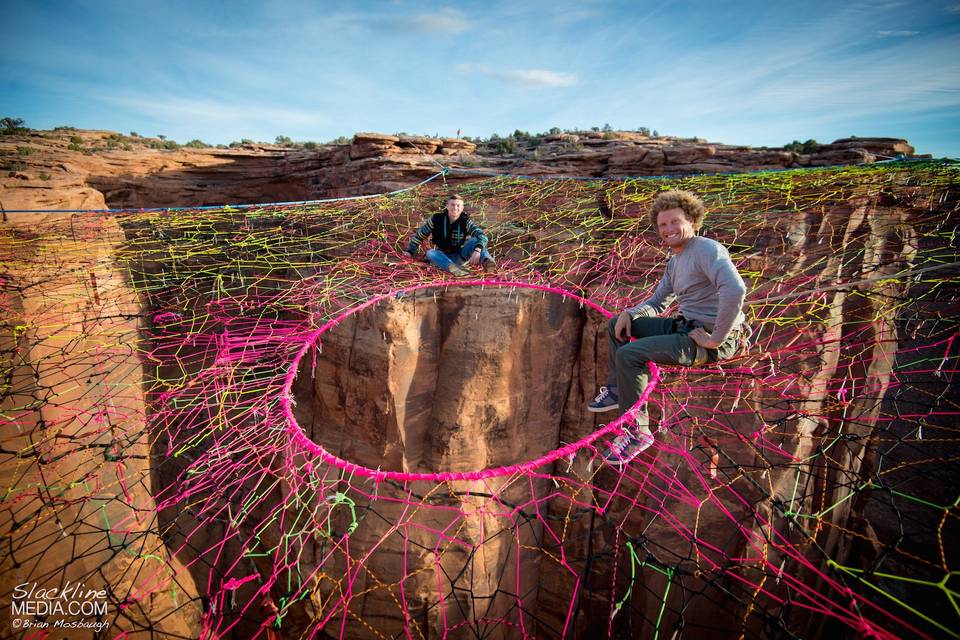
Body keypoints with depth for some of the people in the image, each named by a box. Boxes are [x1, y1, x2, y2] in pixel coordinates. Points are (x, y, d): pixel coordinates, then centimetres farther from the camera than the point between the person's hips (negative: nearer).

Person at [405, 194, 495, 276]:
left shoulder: (466, 222, -11)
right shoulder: (436, 219, -9)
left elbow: (482, 236, -26)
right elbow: (420, 234, 3)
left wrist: (477, 250, -46)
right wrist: (410, 251, 9)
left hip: (460, 256, 0)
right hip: (443, 256, 1)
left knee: (475, 240, -24)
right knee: (430, 253, -31)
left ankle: (486, 260, -52)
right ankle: (453, 267, -59)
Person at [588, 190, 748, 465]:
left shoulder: (707, 249, -17)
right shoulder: (675, 260, 14)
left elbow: (735, 290, -34)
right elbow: (657, 302, 21)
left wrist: (716, 339, -28)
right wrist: (629, 313, 1)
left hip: (712, 337, -10)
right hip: (685, 326, 10)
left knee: (628, 354, -25)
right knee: (617, 325, 13)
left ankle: (637, 432, -10)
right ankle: (616, 389, 23)